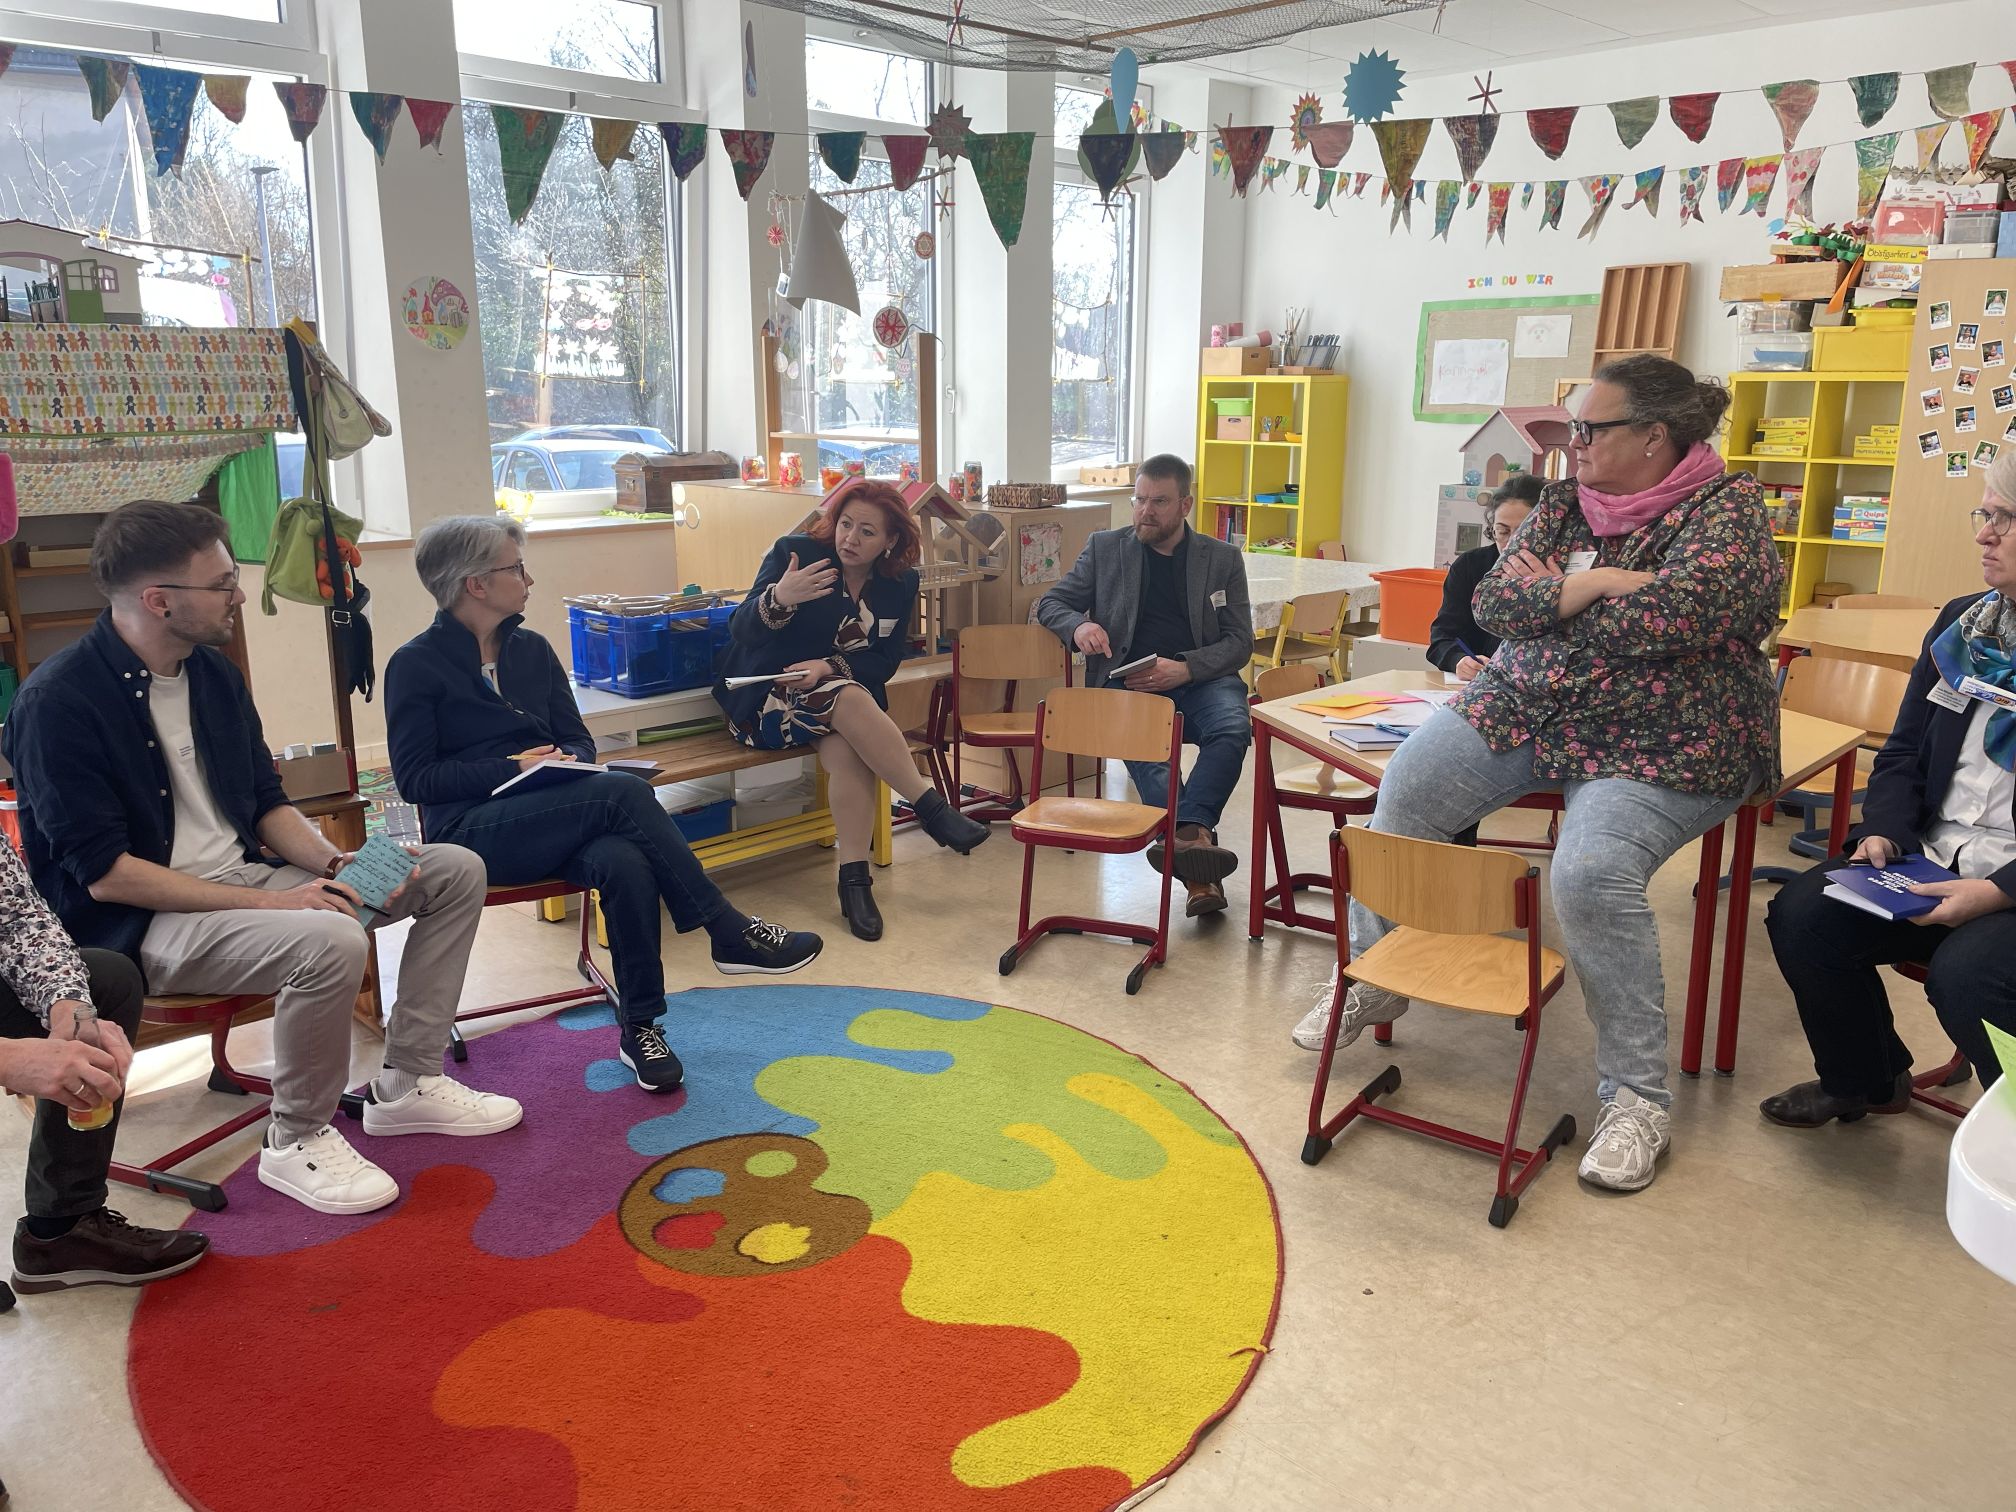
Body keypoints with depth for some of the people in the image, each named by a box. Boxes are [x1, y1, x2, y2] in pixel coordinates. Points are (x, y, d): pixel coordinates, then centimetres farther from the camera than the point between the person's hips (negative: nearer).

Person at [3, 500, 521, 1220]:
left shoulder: (212, 672, 7)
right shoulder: (58, 702, -17)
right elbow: (104, 874, -21)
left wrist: (332, 863, -6)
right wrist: (269, 903, -24)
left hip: (244, 878, 8)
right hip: (144, 919, -8)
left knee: (456, 871, 0)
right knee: (331, 940, -36)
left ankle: (407, 1083, 5)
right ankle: (297, 1141, -11)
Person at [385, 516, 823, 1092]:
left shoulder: (531, 649, 16)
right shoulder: (416, 664, 0)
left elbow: (578, 740, 19)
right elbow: (414, 779, -5)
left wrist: (564, 763, -6)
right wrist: (513, 769, -14)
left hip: (550, 821, 5)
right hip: (472, 831, -5)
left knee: (625, 864, -32)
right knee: (624, 791, -32)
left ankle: (640, 1027, -21)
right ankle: (729, 934, -24)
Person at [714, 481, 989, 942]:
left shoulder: (900, 583, 1)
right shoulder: (794, 552, -10)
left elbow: (885, 661, -2)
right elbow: (741, 631, -18)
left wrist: (829, 667, -22)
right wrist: (780, 598, -41)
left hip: (844, 691, 3)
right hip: (764, 696, -3)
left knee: (847, 749, -32)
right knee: (851, 701, -34)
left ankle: (854, 880, -28)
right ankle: (932, 808, -27)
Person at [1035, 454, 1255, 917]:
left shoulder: (1222, 558, 13)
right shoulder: (1105, 549, 14)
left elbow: (1240, 643, 8)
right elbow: (1050, 603, 14)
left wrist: (1184, 668, -12)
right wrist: (1078, 626, -11)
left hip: (1200, 680, 1)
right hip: (1129, 684, -1)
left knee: (1233, 728, -35)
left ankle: (1185, 833, -47)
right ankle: (1195, 841, -50)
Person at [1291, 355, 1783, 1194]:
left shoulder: (1726, 510, -9)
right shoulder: (1567, 502, 9)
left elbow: (1671, 615, -25)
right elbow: (1492, 599, 0)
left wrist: (1549, 593, -12)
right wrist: (1594, 586, -15)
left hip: (1659, 743, -6)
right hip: (1528, 707, 6)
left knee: (1592, 872, -31)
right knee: (1404, 794, -13)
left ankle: (1637, 1096, -15)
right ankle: (1374, 977, 9)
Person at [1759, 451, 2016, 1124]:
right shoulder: (1961, 623, 10)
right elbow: (1904, 752, 14)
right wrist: (1882, 832, -4)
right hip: (1931, 863, 6)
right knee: (1801, 915, -13)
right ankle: (1865, 1081, 14)